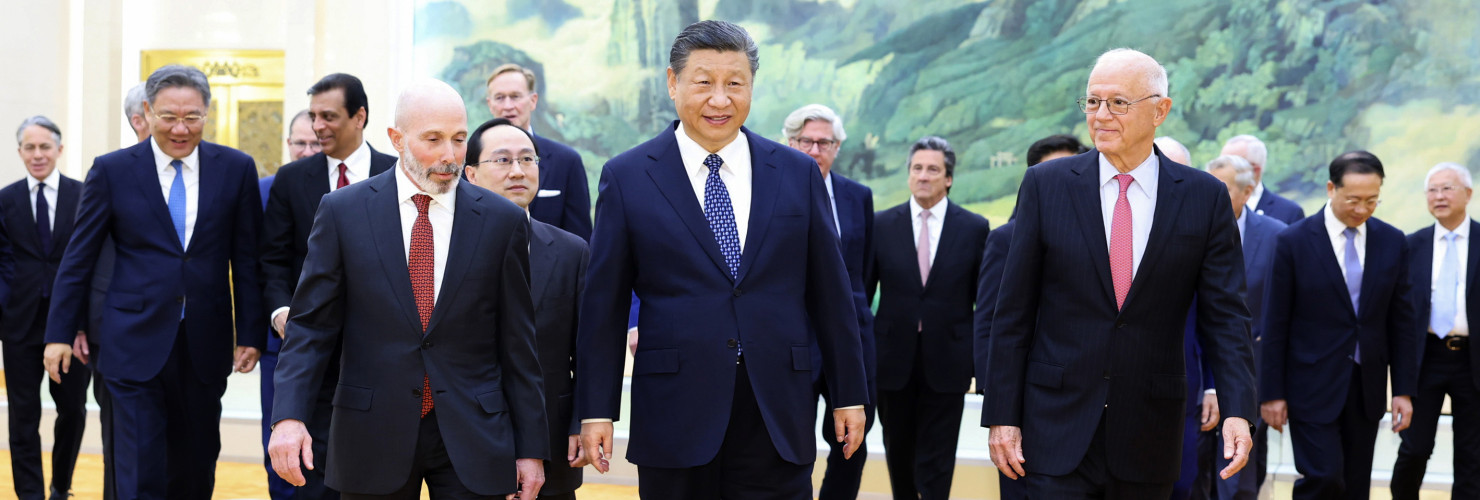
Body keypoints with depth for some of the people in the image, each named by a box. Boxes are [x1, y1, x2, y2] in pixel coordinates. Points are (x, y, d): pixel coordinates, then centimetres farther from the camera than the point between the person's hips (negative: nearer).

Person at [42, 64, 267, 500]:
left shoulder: (236, 169, 2)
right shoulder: (112, 170, -1)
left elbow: (247, 259, 5)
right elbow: (78, 258, 4)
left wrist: (251, 334, 3)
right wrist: (60, 333, 3)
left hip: (205, 345, 2)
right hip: (136, 344, -2)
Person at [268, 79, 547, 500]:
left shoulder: (501, 220, 1)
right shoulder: (343, 212, 0)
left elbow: (517, 343, 3)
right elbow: (310, 326, 0)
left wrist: (531, 448, 3)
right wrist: (289, 416, -15)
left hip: (472, 441, 0)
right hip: (372, 440, 0)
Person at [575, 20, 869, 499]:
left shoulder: (799, 173, 6)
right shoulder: (627, 177, 2)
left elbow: (831, 295, 9)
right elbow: (603, 306, 2)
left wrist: (850, 395, 8)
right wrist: (596, 410, -1)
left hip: (779, 417, 1)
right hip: (674, 415, -1)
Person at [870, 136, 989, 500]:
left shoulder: (975, 229, 0)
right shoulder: (881, 224, 2)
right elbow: (862, 293, 5)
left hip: (946, 360, -2)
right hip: (894, 359, 2)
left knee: (937, 459, -1)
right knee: (899, 453, 14)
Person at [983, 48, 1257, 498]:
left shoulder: (1205, 197, 1)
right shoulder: (1046, 185, 0)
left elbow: (1225, 316, 0)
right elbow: (1013, 313, 1)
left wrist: (1237, 410, -14)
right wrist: (1002, 415, -3)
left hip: (1149, 436, 1)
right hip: (1059, 424, -1)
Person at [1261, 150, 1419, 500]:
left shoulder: (1392, 242, 4)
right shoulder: (1294, 241, -7)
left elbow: (1402, 322, 7)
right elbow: (1275, 324, -5)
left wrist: (1404, 390, 3)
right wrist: (1272, 392, -6)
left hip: (1366, 388, 4)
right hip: (1313, 386, -4)